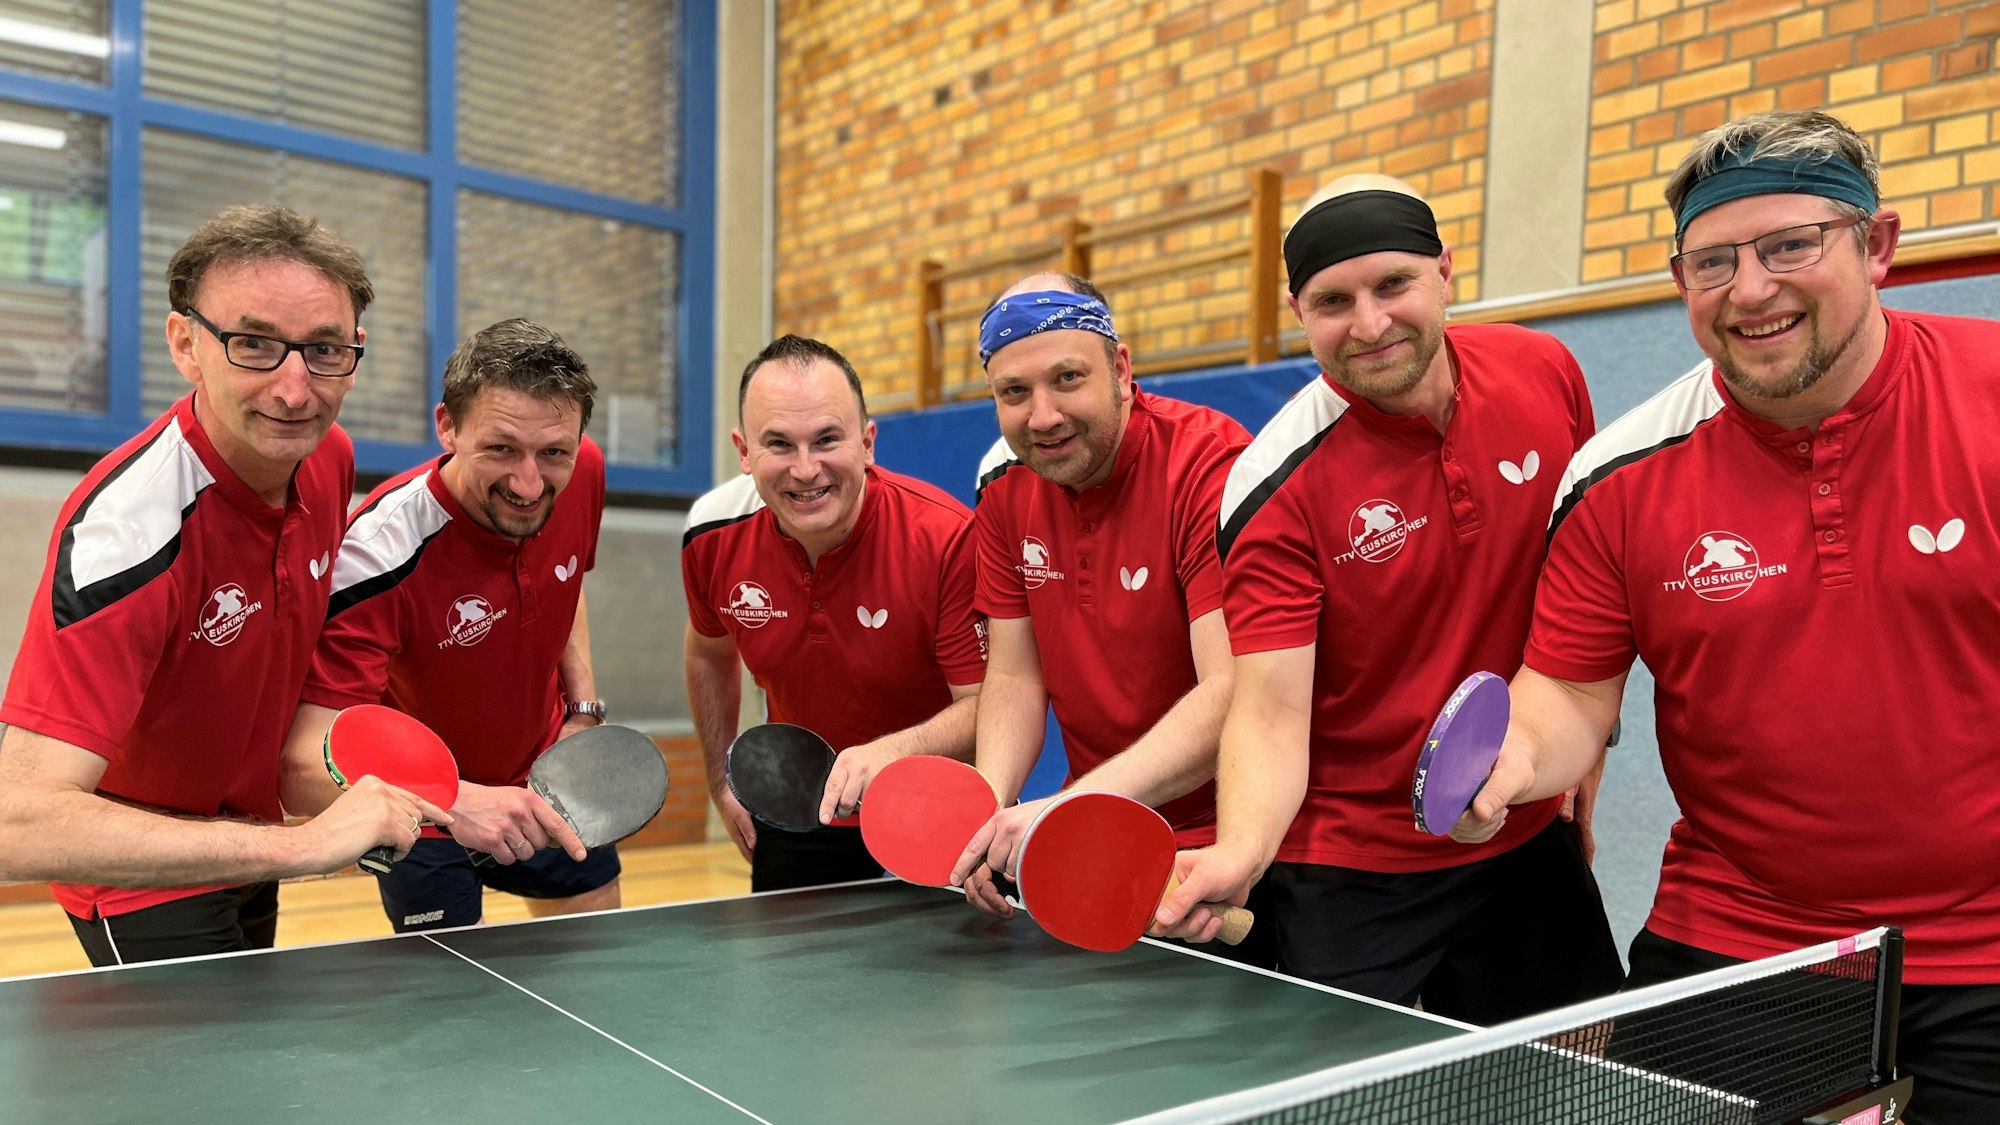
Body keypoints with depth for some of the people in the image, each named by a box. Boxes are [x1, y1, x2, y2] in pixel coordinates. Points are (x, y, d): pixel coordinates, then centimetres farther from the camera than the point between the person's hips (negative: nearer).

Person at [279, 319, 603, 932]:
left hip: (546, 772, 5)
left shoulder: (581, 471, -18)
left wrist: (584, 707, -5)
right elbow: (303, 769, -40)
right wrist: (451, 801, -56)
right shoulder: (377, 557, -36)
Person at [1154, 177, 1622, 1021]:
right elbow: (1270, 711, -24)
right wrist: (1238, 853, -42)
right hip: (1350, 874, -5)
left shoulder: (1546, 374, -7)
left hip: (1530, 839, 5)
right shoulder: (1275, 490, -22)